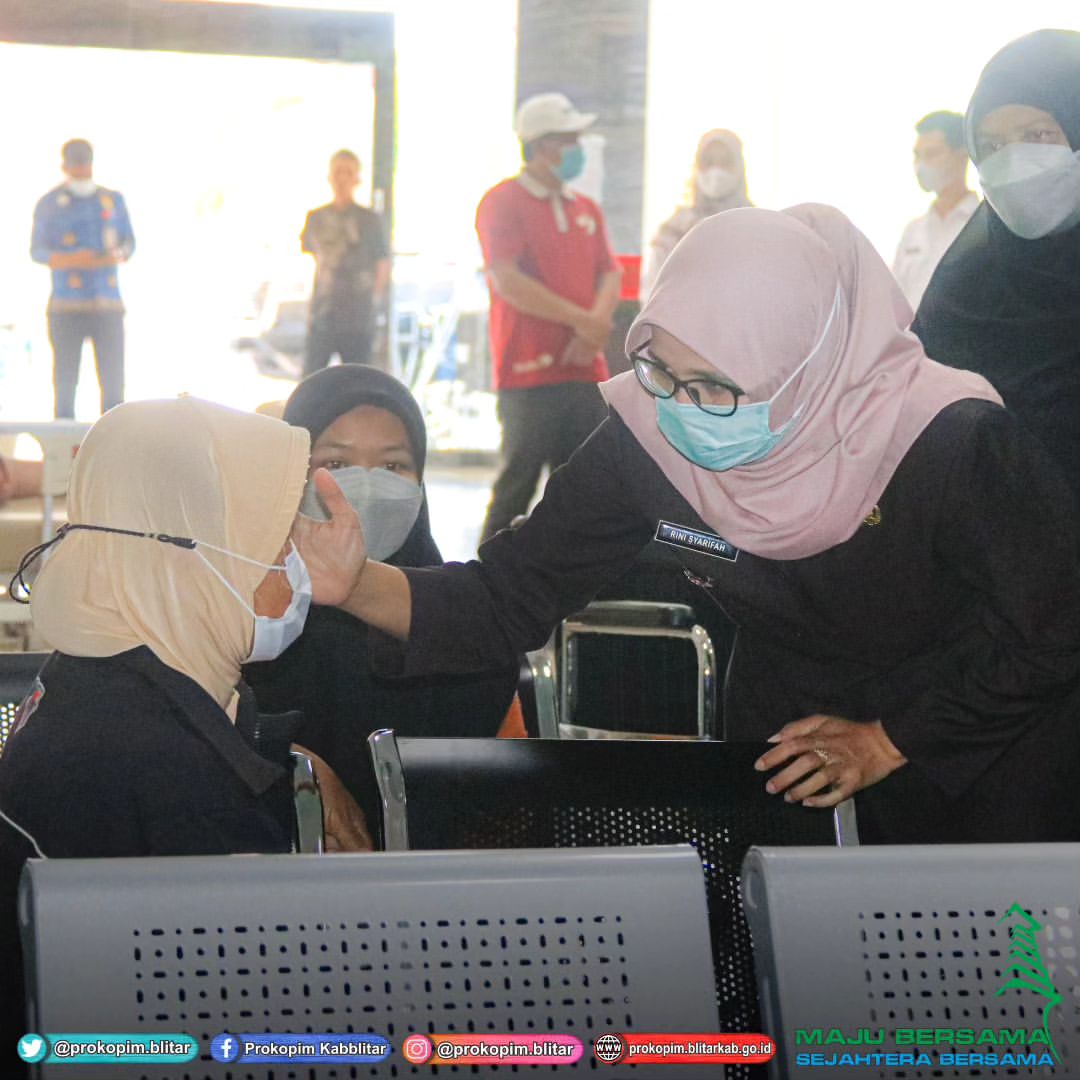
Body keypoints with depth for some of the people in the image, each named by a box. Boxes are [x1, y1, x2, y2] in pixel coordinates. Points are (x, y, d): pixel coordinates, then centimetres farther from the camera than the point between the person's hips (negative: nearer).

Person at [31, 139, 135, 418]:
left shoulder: (113, 200, 14)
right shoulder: (50, 204, 5)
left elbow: (129, 242, 16)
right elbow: (37, 251, 0)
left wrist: (118, 255, -9)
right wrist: (70, 259, -19)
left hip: (108, 304, 2)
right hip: (67, 307, -2)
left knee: (113, 381, -4)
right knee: (65, 381, -6)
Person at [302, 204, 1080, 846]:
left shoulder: (955, 443, -31)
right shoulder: (645, 440, -22)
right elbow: (513, 602, -18)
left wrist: (889, 742, -16)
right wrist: (358, 585, -35)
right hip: (789, 765, 3)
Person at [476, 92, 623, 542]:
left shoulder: (586, 209, 17)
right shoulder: (504, 202, -4)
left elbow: (610, 275, 12)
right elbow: (507, 281, -14)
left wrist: (595, 327, -9)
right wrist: (581, 320, -15)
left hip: (584, 370, 7)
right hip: (530, 371, -7)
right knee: (517, 485, -4)